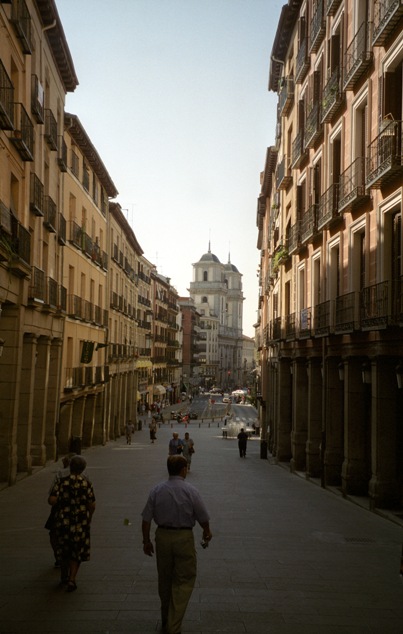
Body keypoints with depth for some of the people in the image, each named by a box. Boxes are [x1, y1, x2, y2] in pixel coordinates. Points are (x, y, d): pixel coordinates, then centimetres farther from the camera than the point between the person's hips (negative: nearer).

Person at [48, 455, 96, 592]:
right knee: (77, 551, 12)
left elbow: (52, 500, -18)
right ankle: (71, 579, -3)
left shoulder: (61, 482, -8)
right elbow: (92, 505, -7)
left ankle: (64, 576, 38)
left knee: (64, 548, 22)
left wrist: (58, 501, 5)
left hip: (63, 520, 1)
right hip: (81, 521, -1)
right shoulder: (86, 483, -7)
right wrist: (89, 518, 11)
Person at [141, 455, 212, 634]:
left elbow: (146, 520, -3)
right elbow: (203, 518, -4)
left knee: (164, 579, 19)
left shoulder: (156, 490, -4)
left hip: (162, 536, 4)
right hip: (184, 537, -4)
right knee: (184, 581, 6)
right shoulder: (191, 491, -12)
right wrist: (207, 533, 16)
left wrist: (146, 541, 9)